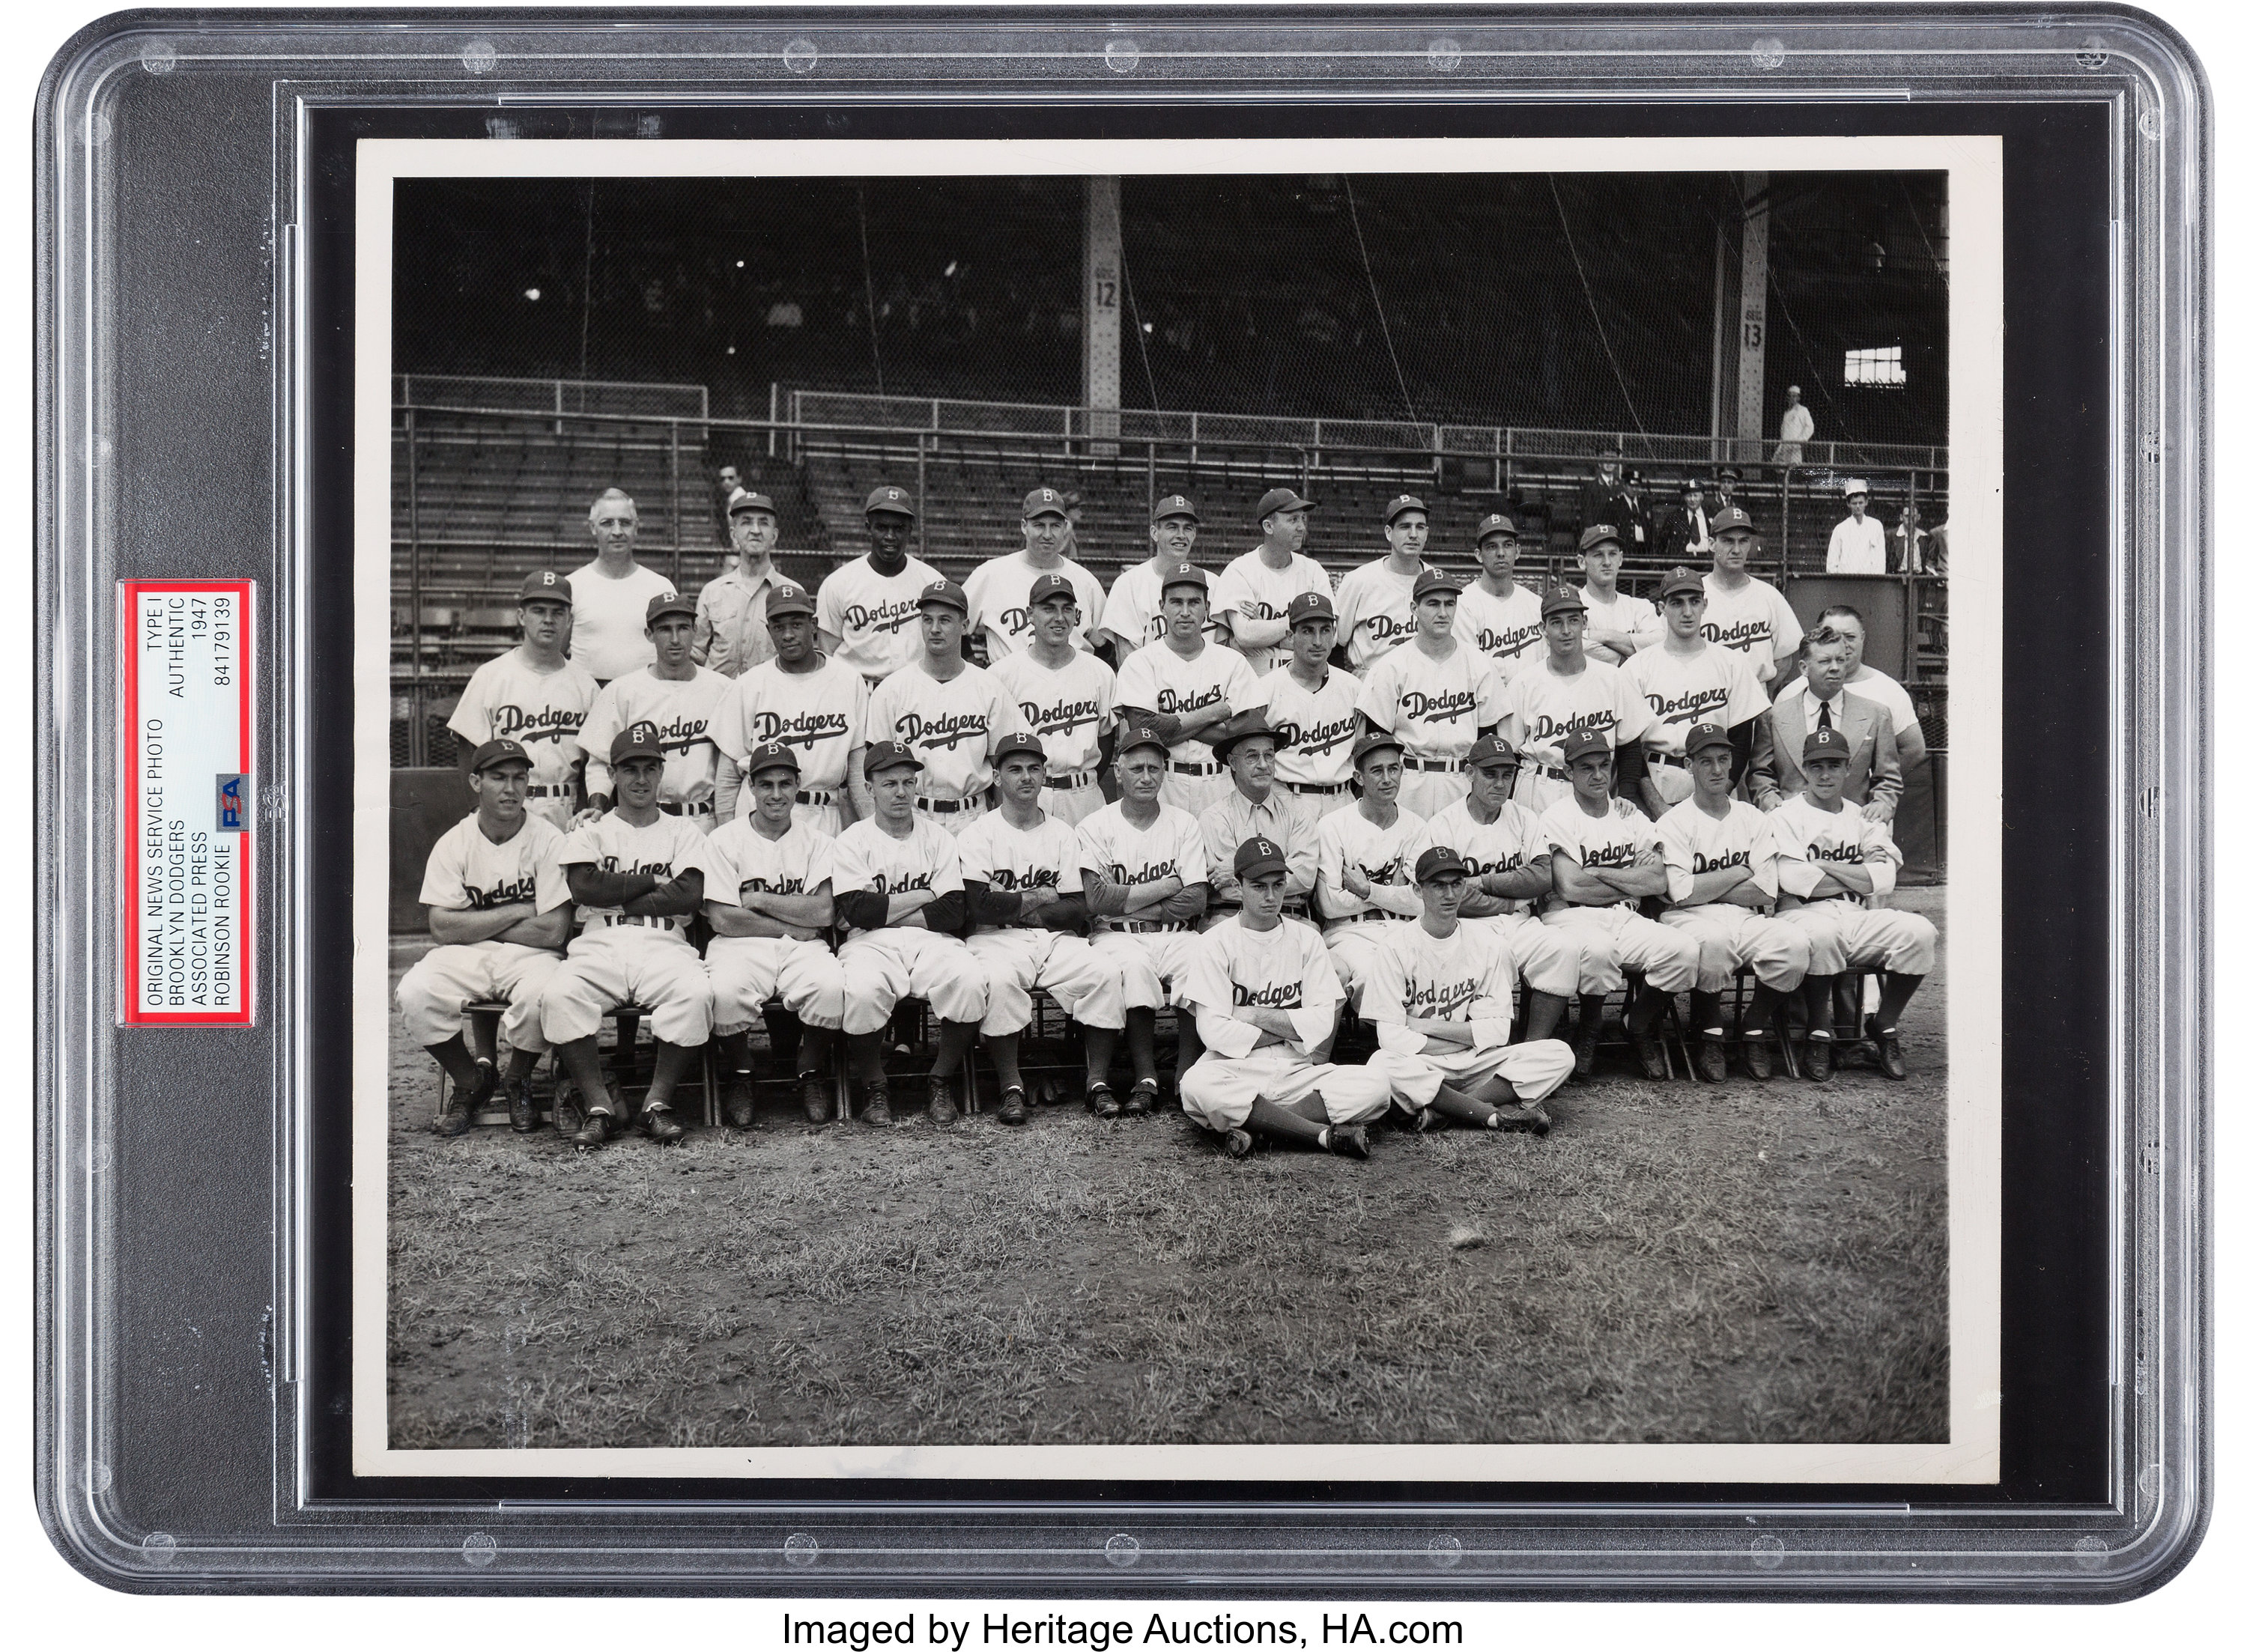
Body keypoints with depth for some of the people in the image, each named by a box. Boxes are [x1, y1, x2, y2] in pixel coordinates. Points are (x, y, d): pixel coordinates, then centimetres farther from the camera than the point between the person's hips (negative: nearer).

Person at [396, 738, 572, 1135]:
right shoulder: (454, 844, 1)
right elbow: (441, 927, -8)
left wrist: (473, 926, -7)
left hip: (529, 955, -2)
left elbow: (553, 932, -13)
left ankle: (518, 1081, -2)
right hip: (465, 958, 2)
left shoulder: (547, 840, -6)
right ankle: (470, 1080, 2)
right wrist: (517, 912, -12)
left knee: (540, 994, -35)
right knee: (414, 993, -26)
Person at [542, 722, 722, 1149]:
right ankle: (597, 1107, -23)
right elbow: (584, 886, -2)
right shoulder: (590, 831, 19)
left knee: (695, 992, -34)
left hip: (664, 947, 0)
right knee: (559, 995, -32)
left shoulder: (683, 833, 18)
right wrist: (653, 882, 1)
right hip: (598, 946, 0)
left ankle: (658, 1102, -22)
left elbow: (690, 897, 0)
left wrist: (616, 899, -1)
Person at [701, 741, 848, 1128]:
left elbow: (823, 912, -3)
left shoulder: (816, 838, 11)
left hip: (803, 948, 1)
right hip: (741, 947, -1)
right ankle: (740, 1077, -6)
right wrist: (794, 926, -6)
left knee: (831, 985, -32)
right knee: (725, 991, -35)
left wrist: (759, 899, -7)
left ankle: (810, 1074, -4)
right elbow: (722, 919, -6)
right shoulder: (725, 839, 5)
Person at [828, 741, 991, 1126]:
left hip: (931, 940, 2)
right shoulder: (853, 841, 9)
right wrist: (923, 897, -3)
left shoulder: (939, 840, 14)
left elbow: (954, 914, 0)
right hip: (871, 944, -2)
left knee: (970, 981, -30)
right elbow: (857, 910, -8)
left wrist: (883, 912, -4)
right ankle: (874, 1090, -12)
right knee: (861, 990, -35)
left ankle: (942, 1083, -10)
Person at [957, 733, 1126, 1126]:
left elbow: (1078, 913, 5)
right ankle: (1011, 1089, -27)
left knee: (1107, 972, -25)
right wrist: (1041, 897, -1)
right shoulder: (978, 835, 4)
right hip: (997, 940, -3)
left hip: (1056, 940, 3)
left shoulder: (1063, 833, 15)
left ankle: (1098, 1082, -19)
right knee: (998, 980, -36)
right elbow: (981, 906, -11)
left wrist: (1015, 906, -5)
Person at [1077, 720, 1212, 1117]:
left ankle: (1187, 1076, -22)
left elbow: (1197, 901, 1)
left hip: (1175, 935, 2)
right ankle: (1144, 1079, -29)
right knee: (1133, 966, -35)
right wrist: (1165, 886, -4)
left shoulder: (1184, 825, 12)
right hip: (1117, 937, -2)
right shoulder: (1095, 828, 6)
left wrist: (1129, 903, -6)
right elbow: (1096, 901, -9)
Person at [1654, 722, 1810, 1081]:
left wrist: (1705, 887, -3)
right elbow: (1681, 892, -10)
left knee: (1794, 943, -27)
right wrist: (1737, 875, -1)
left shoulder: (1753, 820, 16)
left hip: (1746, 918, 4)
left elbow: (1766, 890, 3)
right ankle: (1710, 1035, -14)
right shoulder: (1673, 822, 4)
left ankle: (1754, 1026, -4)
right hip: (1690, 919, -4)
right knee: (1713, 942, -39)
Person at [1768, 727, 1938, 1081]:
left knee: (1918, 931, -23)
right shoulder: (1785, 816, 8)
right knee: (1821, 935, -40)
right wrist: (1861, 873, 1)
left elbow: (1885, 879, 4)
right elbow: (1793, 879, -9)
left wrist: (1823, 866, -3)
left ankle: (1885, 1027, -7)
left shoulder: (1864, 819, 20)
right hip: (1803, 914, -4)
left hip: (1858, 917, 4)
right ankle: (1819, 1035, -21)